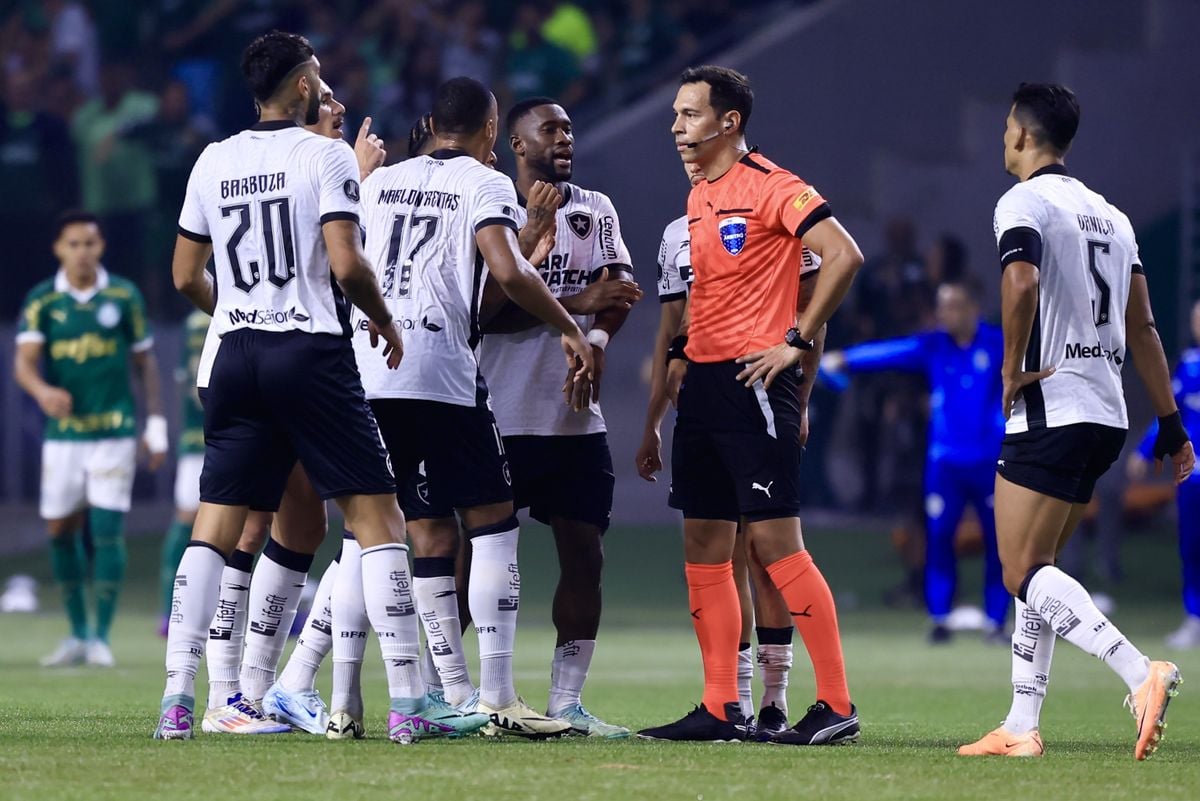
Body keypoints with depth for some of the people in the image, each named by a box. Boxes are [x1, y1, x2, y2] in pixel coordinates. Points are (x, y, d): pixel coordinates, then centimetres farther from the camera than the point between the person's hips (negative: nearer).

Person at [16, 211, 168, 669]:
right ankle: (77, 633, 18)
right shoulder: (41, 301, 0)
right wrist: (43, 391, -32)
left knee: (107, 530, -8)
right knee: (60, 531, 4)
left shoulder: (124, 297, 2)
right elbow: (24, 362, -10)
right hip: (63, 433, 2)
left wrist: (156, 423, 6)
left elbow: (145, 362, 9)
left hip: (115, 430, -1)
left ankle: (100, 637, -2)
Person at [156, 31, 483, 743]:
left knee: (215, 527, 6)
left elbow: (185, 277, 13)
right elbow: (346, 264, -16)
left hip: (237, 358, 5)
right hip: (312, 355, -5)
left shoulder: (214, 162, 10)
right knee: (378, 519, 0)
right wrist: (385, 321, 2)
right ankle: (409, 703, -5)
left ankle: (178, 702, -3)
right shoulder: (326, 155, -6)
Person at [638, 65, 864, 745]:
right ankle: (721, 709, 11)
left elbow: (844, 255, -18)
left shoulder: (770, 187, -10)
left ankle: (837, 705, -6)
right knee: (705, 545, 7)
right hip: (704, 382, 9)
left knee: (775, 538, -11)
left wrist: (799, 342, -16)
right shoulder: (699, 198, 17)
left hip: (754, 382, -9)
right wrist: (681, 352, 17)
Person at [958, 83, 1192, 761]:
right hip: (1108, 415, 8)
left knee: (1024, 572, -9)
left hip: (1051, 410, -8)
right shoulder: (1111, 215, 18)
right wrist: (1171, 423, 18)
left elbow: (1021, 282, -26)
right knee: (1038, 569, 14)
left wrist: (1013, 370, -14)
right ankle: (1022, 729, 12)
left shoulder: (1024, 202, -6)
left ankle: (1142, 673, -26)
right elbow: (1142, 327, 17)